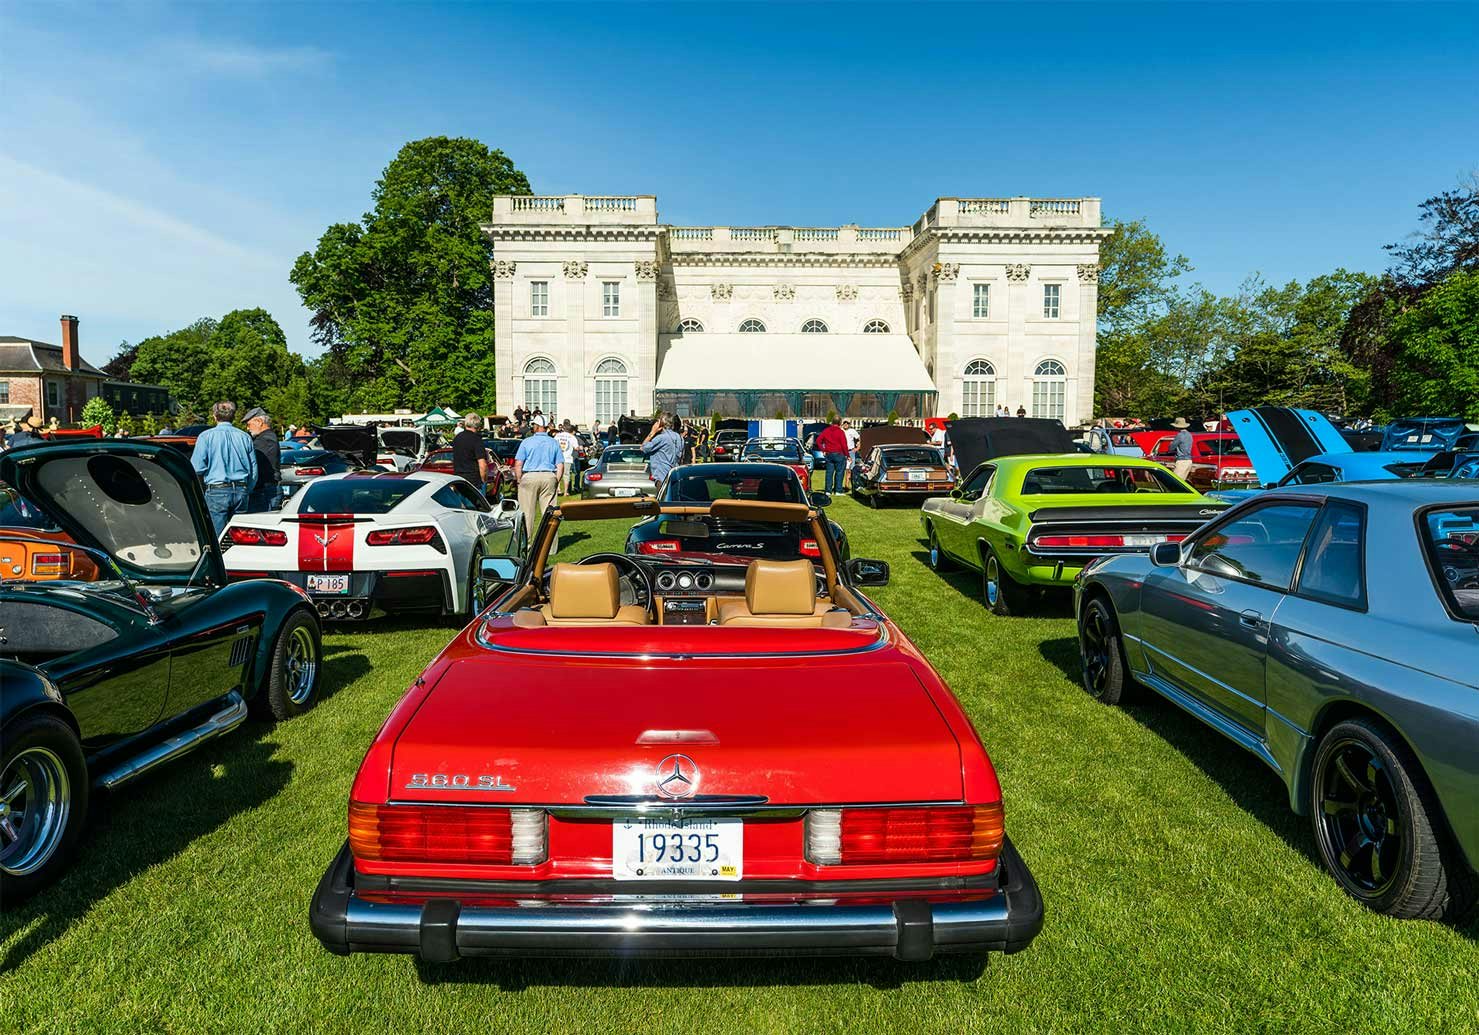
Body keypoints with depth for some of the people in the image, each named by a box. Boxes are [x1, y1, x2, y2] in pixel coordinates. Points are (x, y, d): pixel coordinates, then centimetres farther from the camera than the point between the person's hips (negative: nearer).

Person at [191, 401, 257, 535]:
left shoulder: (206, 436, 0)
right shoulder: (245, 437, 10)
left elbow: (197, 468, -5)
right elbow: (254, 470, 11)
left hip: (217, 490, -3)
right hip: (241, 490, 3)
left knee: (217, 536, -2)